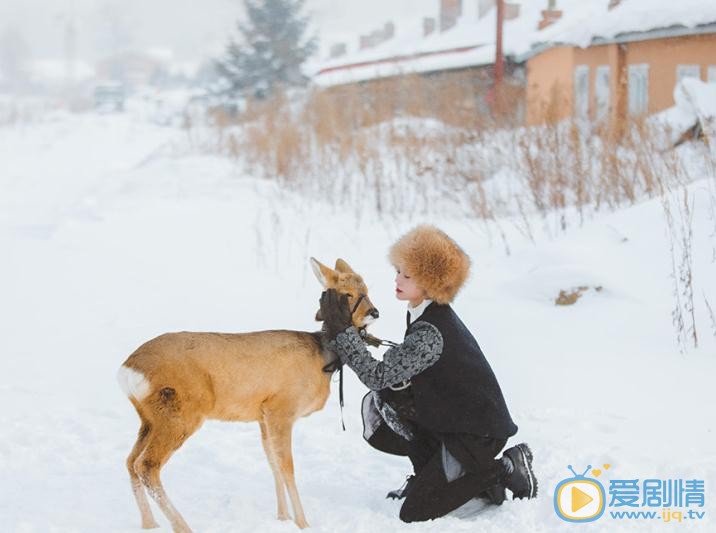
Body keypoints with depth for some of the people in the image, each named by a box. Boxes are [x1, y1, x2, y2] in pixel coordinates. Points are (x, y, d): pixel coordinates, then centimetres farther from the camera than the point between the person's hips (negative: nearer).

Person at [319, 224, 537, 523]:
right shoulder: (429, 314, 3)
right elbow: (397, 370, 8)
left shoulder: (430, 333, -27)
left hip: (478, 434, -9)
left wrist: (342, 330, -25)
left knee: (414, 512, -8)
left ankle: (505, 469, 0)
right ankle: (430, 473, 11)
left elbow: (378, 376, -26)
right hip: (450, 416, 9)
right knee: (377, 404, 0)